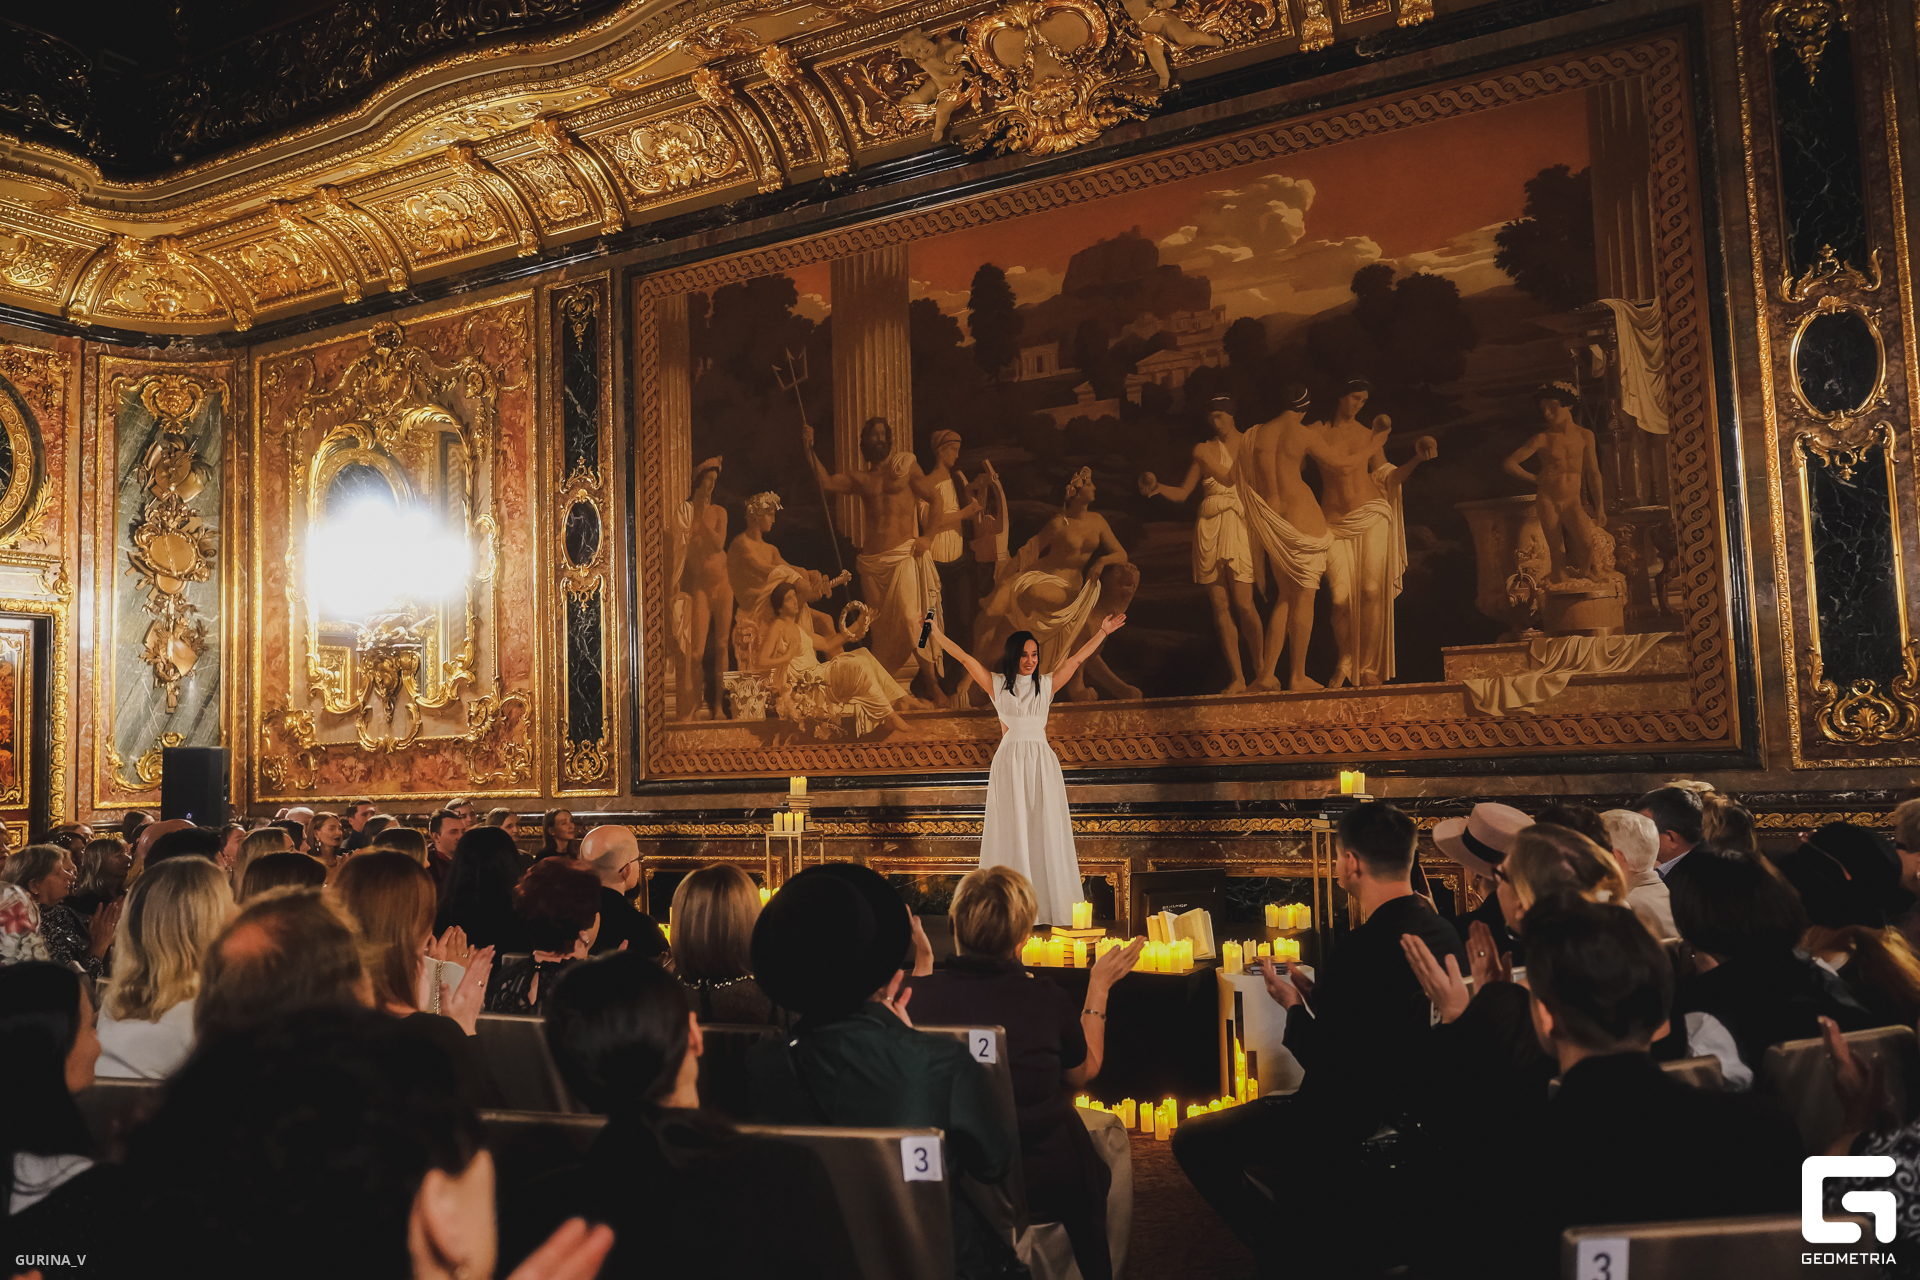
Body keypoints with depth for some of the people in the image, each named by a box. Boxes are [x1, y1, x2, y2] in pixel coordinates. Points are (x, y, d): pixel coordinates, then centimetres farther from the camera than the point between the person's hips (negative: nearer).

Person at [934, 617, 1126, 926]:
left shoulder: (1047, 684, 10)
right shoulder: (998, 685, 6)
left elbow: (1077, 658, 13)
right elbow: (966, 658, 5)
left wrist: (1103, 631, 14)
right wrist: (937, 634, 2)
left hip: (1042, 763, 2)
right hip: (1010, 762, -2)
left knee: (1046, 831, 1)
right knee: (1012, 832, 0)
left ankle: (1048, 903, 6)